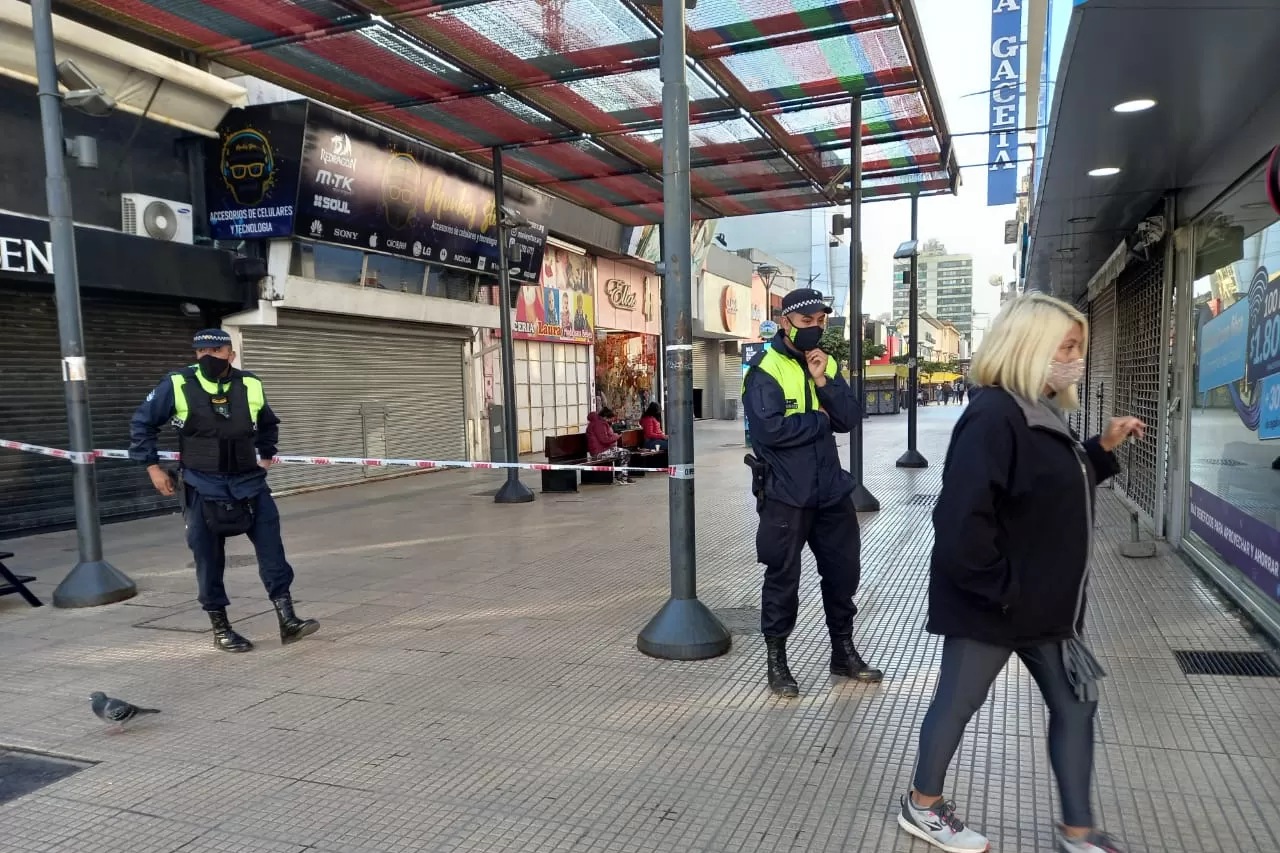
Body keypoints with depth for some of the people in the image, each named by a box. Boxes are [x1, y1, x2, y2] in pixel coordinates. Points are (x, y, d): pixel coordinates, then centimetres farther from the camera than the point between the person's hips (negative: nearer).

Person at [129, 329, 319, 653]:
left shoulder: (250, 386, 2)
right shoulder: (177, 385, -7)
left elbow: (268, 424, 23)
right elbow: (142, 423, 5)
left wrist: (266, 455, 21)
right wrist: (152, 466, 2)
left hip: (248, 482, 2)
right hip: (204, 487, -2)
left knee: (271, 547, -5)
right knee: (209, 558, 4)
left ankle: (287, 619, -1)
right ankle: (220, 628, 18)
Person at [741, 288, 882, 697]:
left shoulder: (825, 363, 9)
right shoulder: (764, 369, -13)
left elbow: (851, 419, 0)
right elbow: (770, 429, -25)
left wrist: (824, 382, -15)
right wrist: (820, 419, -11)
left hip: (830, 490, 7)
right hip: (785, 494, -6)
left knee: (843, 570, 15)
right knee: (783, 577, 4)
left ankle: (844, 652, 33)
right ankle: (776, 661, 21)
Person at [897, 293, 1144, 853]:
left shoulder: (1040, 413, 8)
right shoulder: (993, 417, -25)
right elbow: (960, 522, -32)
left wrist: (1103, 448, 9)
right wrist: (1003, 589, -23)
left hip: (1042, 602, 10)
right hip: (992, 604, -10)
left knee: (1075, 703, 16)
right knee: (958, 701, 9)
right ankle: (922, 807, 31)